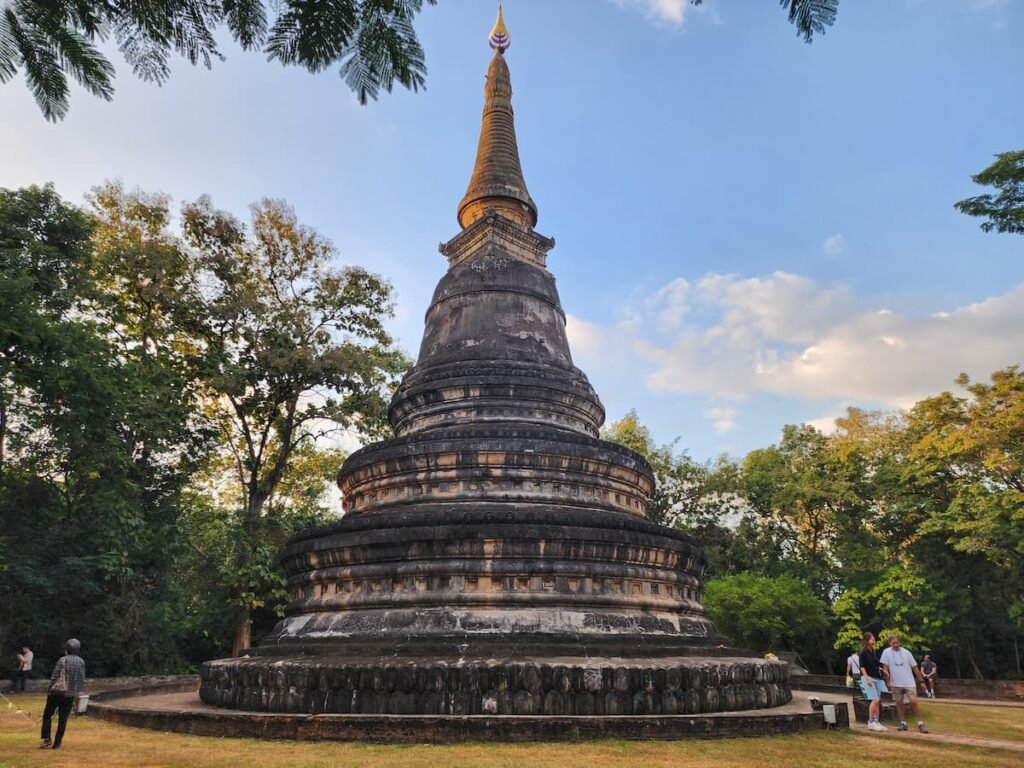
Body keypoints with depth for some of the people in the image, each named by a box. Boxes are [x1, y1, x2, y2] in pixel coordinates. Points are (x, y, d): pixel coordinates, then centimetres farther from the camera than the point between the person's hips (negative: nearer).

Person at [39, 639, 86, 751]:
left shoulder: (62, 660, -10)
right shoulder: (81, 662, 4)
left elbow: (54, 677, -10)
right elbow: (82, 679, 7)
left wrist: (49, 690, 1)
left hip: (57, 692, -4)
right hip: (71, 695, 4)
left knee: (47, 715, 11)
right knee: (63, 719, 8)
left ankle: (46, 738, 2)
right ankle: (57, 743, 7)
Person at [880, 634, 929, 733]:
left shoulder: (906, 652, -1)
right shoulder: (886, 652, -4)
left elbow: (915, 667, 4)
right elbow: (885, 668, -2)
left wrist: (921, 681, 5)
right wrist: (888, 681, -8)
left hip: (909, 683, 0)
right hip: (896, 684, 0)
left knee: (913, 702, -8)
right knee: (899, 703, 6)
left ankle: (920, 723, 2)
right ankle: (903, 723, 16)